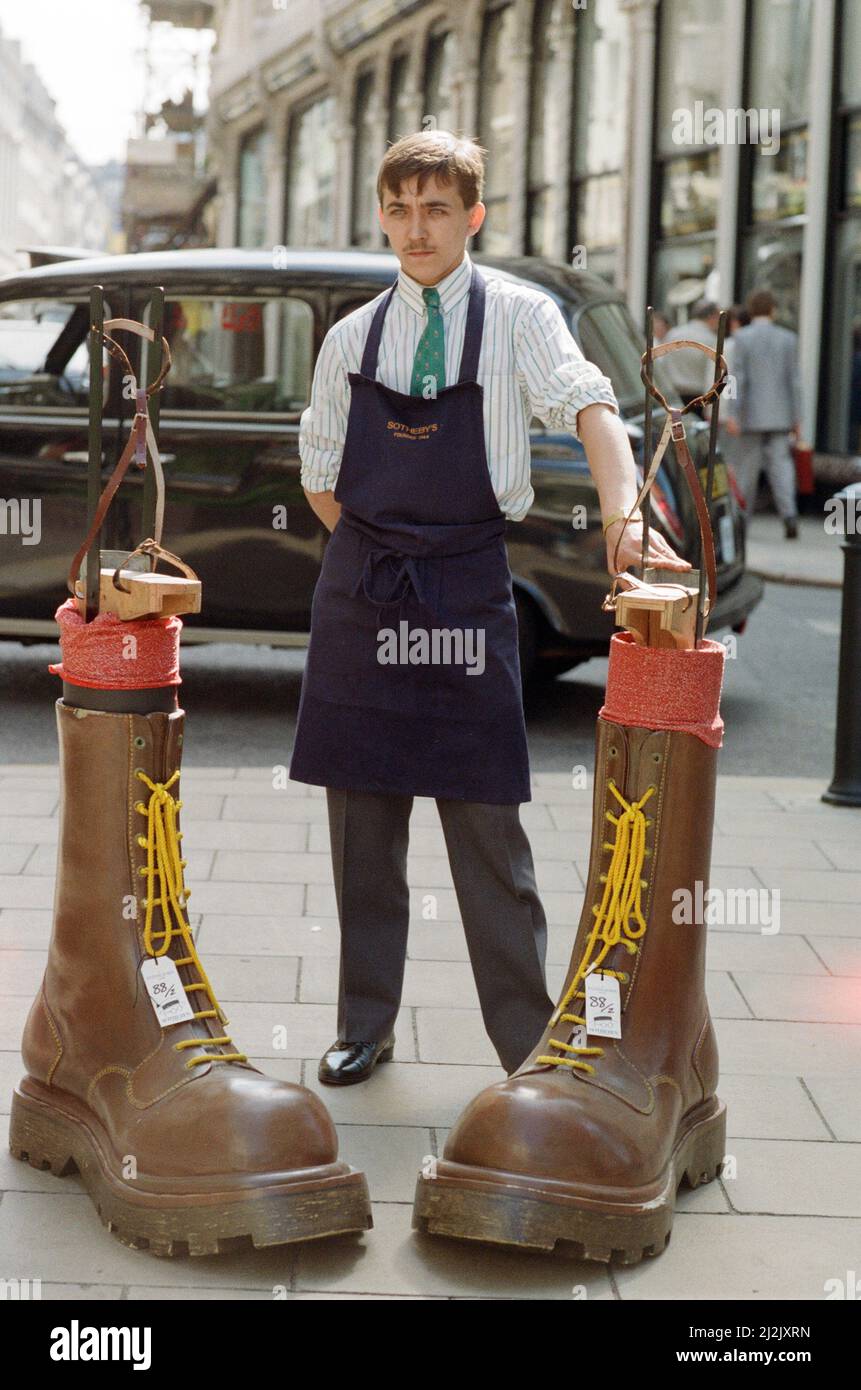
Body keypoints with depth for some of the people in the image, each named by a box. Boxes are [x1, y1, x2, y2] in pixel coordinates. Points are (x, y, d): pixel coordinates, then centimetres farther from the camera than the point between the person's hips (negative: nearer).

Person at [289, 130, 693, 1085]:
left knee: (486, 827, -2)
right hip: (358, 592, 3)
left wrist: (623, 517, -33)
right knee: (362, 822, 8)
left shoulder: (518, 316, -1)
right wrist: (379, 555, 3)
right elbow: (319, 479, 15)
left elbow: (589, 408, -16)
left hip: (468, 591, -3)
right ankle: (365, 1025, 22)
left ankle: (528, 1043, 8)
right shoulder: (351, 337, 8)